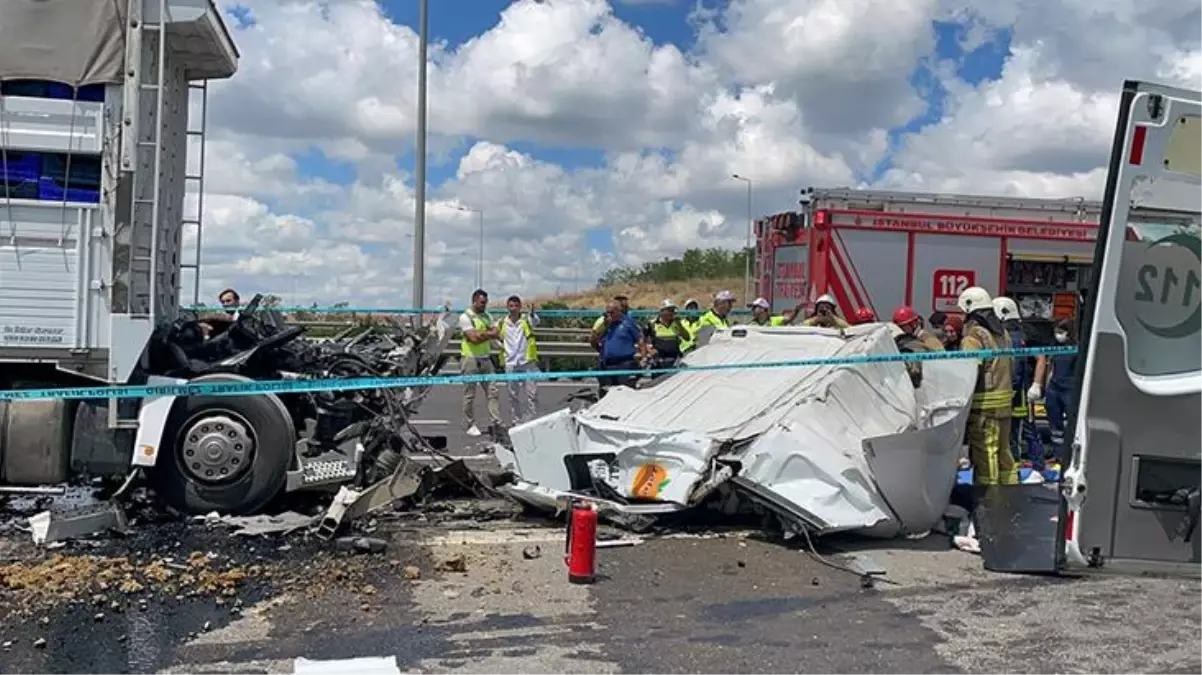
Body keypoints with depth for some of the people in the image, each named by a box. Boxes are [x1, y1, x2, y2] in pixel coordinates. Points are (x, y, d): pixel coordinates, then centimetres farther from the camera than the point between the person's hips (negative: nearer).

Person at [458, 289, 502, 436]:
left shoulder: (486, 316, 15)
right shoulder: (465, 317, -8)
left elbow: (497, 334, 4)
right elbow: (474, 338, -19)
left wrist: (482, 334, -12)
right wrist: (489, 333, -7)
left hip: (486, 359, 7)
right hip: (470, 359, -6)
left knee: (493, 391, -1)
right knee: (469, 395, 1)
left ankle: (496, 423, -1)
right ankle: (470, 425, 9)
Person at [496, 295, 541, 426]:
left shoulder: (527, 319, -5)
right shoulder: (502, 322, 2)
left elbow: (535, 321, -28)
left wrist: (532, 313, -51)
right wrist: (500, 345, 0)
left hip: (528, 362, -2)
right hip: (510, 363, 2)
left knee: (532, 393, -4)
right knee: (513, 395, 9)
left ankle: (531, 420, 3)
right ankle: (517, 422, 19)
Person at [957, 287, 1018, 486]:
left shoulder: (974, 336, -14)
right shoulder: (1002, 334, 14)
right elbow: (1009, 367, 17)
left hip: (983, 404, -8)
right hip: (1004, 400, 8)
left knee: (984, 453, -3)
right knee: (1003, 450, 17)